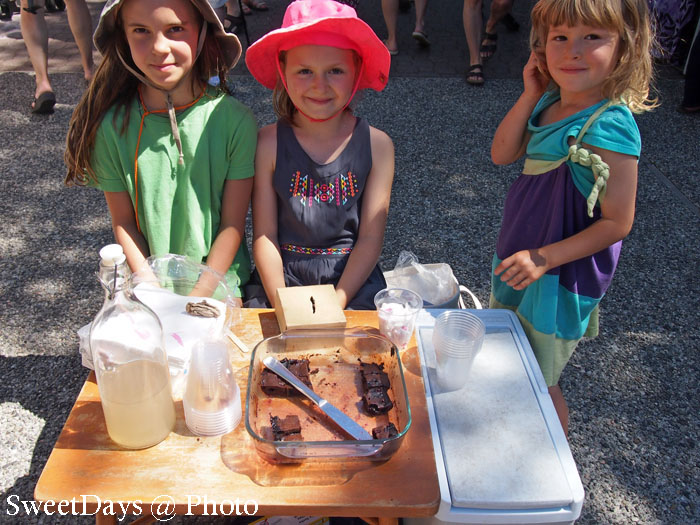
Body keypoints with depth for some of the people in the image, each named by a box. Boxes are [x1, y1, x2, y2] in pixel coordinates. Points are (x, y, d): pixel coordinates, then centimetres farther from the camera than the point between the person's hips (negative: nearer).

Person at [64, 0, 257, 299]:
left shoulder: (236, 121, -9)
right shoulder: (112, 126, -5)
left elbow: (233, 224, -6)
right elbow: (123, 222, 2)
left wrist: (196, 298, -10)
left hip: (221, 280, -1)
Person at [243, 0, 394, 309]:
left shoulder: (377, 145, -5)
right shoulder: (269, 144, -6)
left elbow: (370, 239, -5)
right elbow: (265, 236, -5)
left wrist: (335, 305, -14)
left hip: (352, 281, 0)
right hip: (283, 277, 0)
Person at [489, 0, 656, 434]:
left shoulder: (609, 127, -26)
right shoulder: (550, 102, -3)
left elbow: (617, 223, -22)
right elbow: (502, 154, 0)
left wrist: (546, 258, -27)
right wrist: (531, 94, -10)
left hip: (560, 276, -8)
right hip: (523, 258, 8)